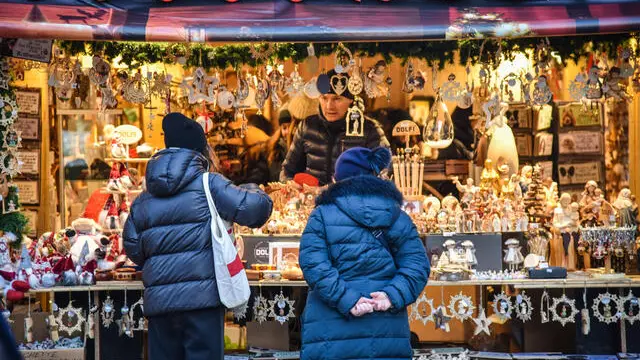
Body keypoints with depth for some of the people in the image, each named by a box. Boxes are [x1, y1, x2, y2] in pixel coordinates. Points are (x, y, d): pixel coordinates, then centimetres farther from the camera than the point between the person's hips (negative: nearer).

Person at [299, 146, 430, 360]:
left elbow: (312, 263, -11)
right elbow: (417, 264, 0)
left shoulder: (323, 215, 2)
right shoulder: (397, 216, 10)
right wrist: (394, 295, -11)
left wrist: (344, 299, -15)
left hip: (331, 329, -2)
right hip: (387, 328, 2)